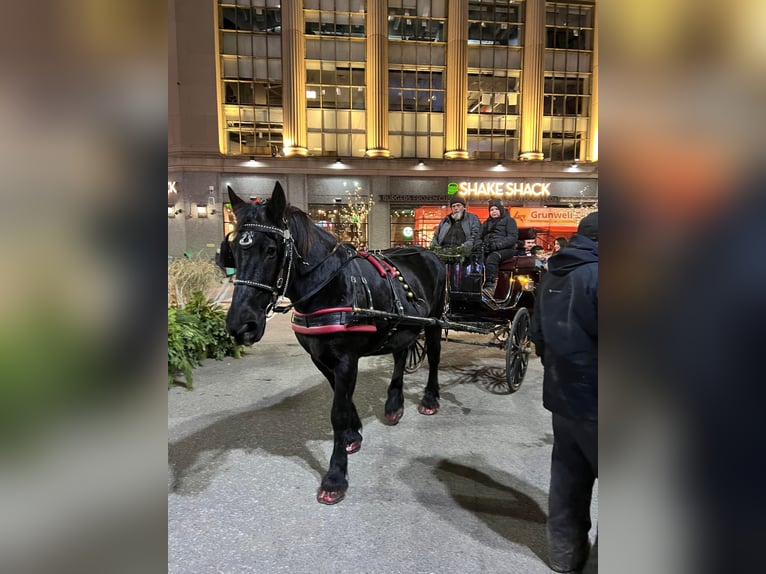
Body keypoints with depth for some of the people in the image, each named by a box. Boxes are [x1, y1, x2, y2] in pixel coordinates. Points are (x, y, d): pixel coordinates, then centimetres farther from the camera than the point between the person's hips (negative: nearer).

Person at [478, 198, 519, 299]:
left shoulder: (509, 220, 13)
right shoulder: (486, 223, 32)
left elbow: (513, 237, -2)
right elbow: (479, 236, 20)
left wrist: (497, 245, -17)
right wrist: (480, 244, -6)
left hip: (504, 249, -5)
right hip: (487, 249, 5)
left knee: (492, 258, -39)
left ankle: (490, 288, -49)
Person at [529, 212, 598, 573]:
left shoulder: (551, 276, 9)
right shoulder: (595, 275, -19)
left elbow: (537, 333, 17)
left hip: (560, 394, 8)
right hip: (591, 398, -8)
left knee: (567, 475, 19)